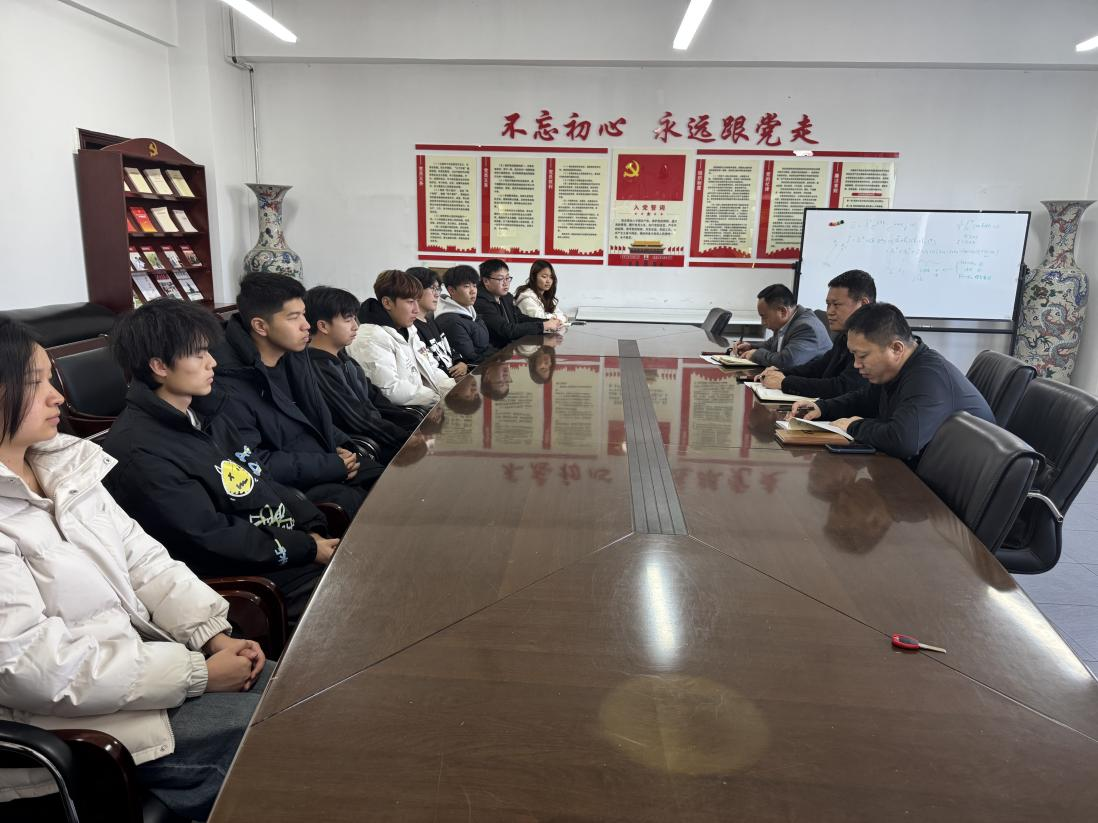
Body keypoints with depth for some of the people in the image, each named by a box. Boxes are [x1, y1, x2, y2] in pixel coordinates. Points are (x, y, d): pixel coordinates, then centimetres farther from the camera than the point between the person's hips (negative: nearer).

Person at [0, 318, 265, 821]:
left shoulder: (60, 463, 4)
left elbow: (141, 558, 6)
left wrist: (215, 636, -7)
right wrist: (198, 673, -21)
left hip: (133, 660, 8)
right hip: (69, 721, -7)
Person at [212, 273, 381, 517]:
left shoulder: (295, 354, 7)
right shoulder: (229, 384, -18)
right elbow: (251, 464, -21)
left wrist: (342, 446, 1)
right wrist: (331, 466, -18)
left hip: (329, 458, 8)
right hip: (289, 486, -8)